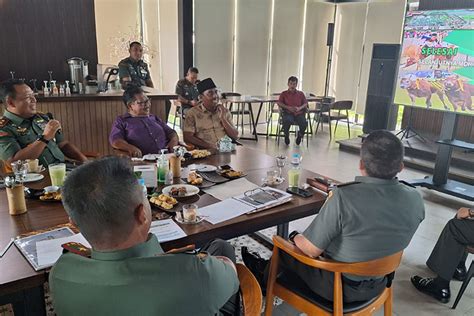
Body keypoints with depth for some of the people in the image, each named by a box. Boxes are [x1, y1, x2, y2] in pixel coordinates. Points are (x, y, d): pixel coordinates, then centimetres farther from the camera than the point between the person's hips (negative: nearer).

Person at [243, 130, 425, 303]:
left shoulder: (344, 197, -33)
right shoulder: (415, 200, -14)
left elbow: (311, 250, -23)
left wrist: (295, 238, -1)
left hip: (339, 286, -5)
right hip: (378, 284, 6)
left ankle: (265, 277, 50)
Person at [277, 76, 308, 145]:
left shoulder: (301, 93, 17)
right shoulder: (284, 94, 14)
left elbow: (305, 103, 11)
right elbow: (279, 103, 3)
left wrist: (299, 108, -10)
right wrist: (288, 107, -12)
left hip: (299, 114, 1)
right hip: (288, 113, -1)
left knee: (304, 123, -31)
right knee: (287, 121, -37)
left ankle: (300, 135, 5)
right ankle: (286, 135, -4)